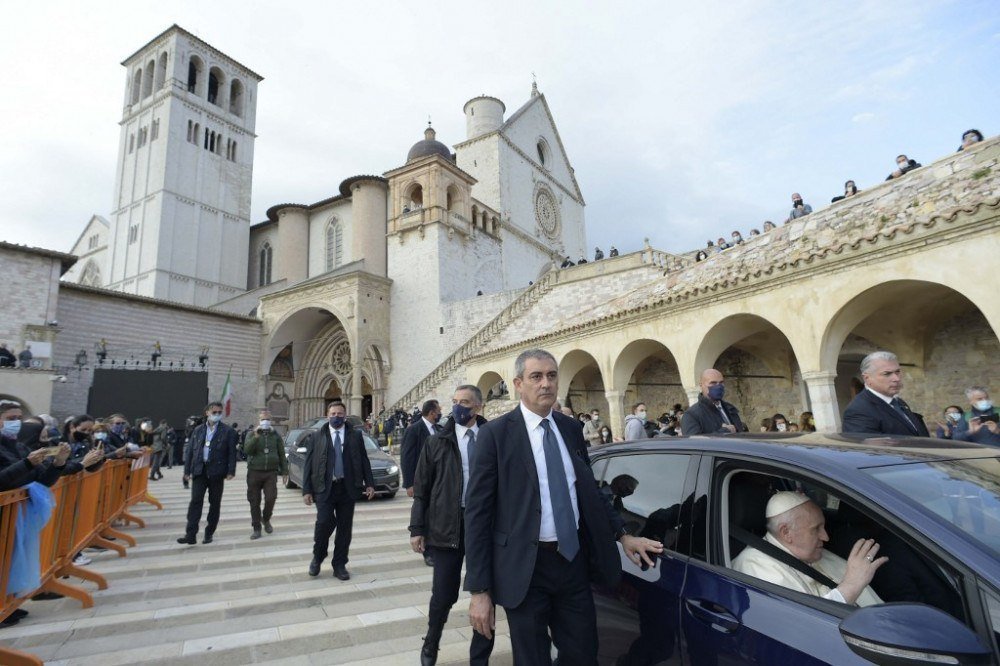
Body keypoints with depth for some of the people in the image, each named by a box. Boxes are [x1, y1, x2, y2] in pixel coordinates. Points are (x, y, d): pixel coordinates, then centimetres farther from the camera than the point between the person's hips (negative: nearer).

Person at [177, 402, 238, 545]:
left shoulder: (228, 431, 0)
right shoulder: (198, 430, 10)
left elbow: (232, 453, -3)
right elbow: (189, 451, 11)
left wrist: (231, 471, -11)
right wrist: (187, 471, 5)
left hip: (216, 471, -2)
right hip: (199, 470, 2)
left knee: (215, 503, 6)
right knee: (196, 501, -5)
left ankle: (209, 533, 17)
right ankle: (190, 534, -1)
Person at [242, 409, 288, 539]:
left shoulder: (275, 436, 8)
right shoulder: (252, 435, 5)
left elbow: (282, 454, 11)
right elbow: (246, 450, -12)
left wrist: (284, 471, 7)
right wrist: (256, 437, -24)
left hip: (271, 472, 0)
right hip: (254, 472, 0)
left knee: (270, 498, -9)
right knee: (254, 502, 4)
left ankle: (266, 519, 19)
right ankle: (256, 528, 18)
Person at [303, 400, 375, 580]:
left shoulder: (356, 435, 6)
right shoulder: (316, 437, 5)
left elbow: (364, 461, 6)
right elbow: (308, 465, 3)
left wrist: (369, 484, 0)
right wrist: (306, 490, -3)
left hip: (348, 488, 2)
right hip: (324, 488, -1)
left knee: (345, 528, 6)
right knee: (324, 523, -12)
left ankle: (340, 565, 23)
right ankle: (317, 557, 17)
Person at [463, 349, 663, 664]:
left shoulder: (571, 428, 5)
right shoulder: (495, 434, -11)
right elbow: (477, 513, -11)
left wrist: (623, 534, 6)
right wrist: (479, 590, -12)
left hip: (574, 560, 5)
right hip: (525, 567, -4)